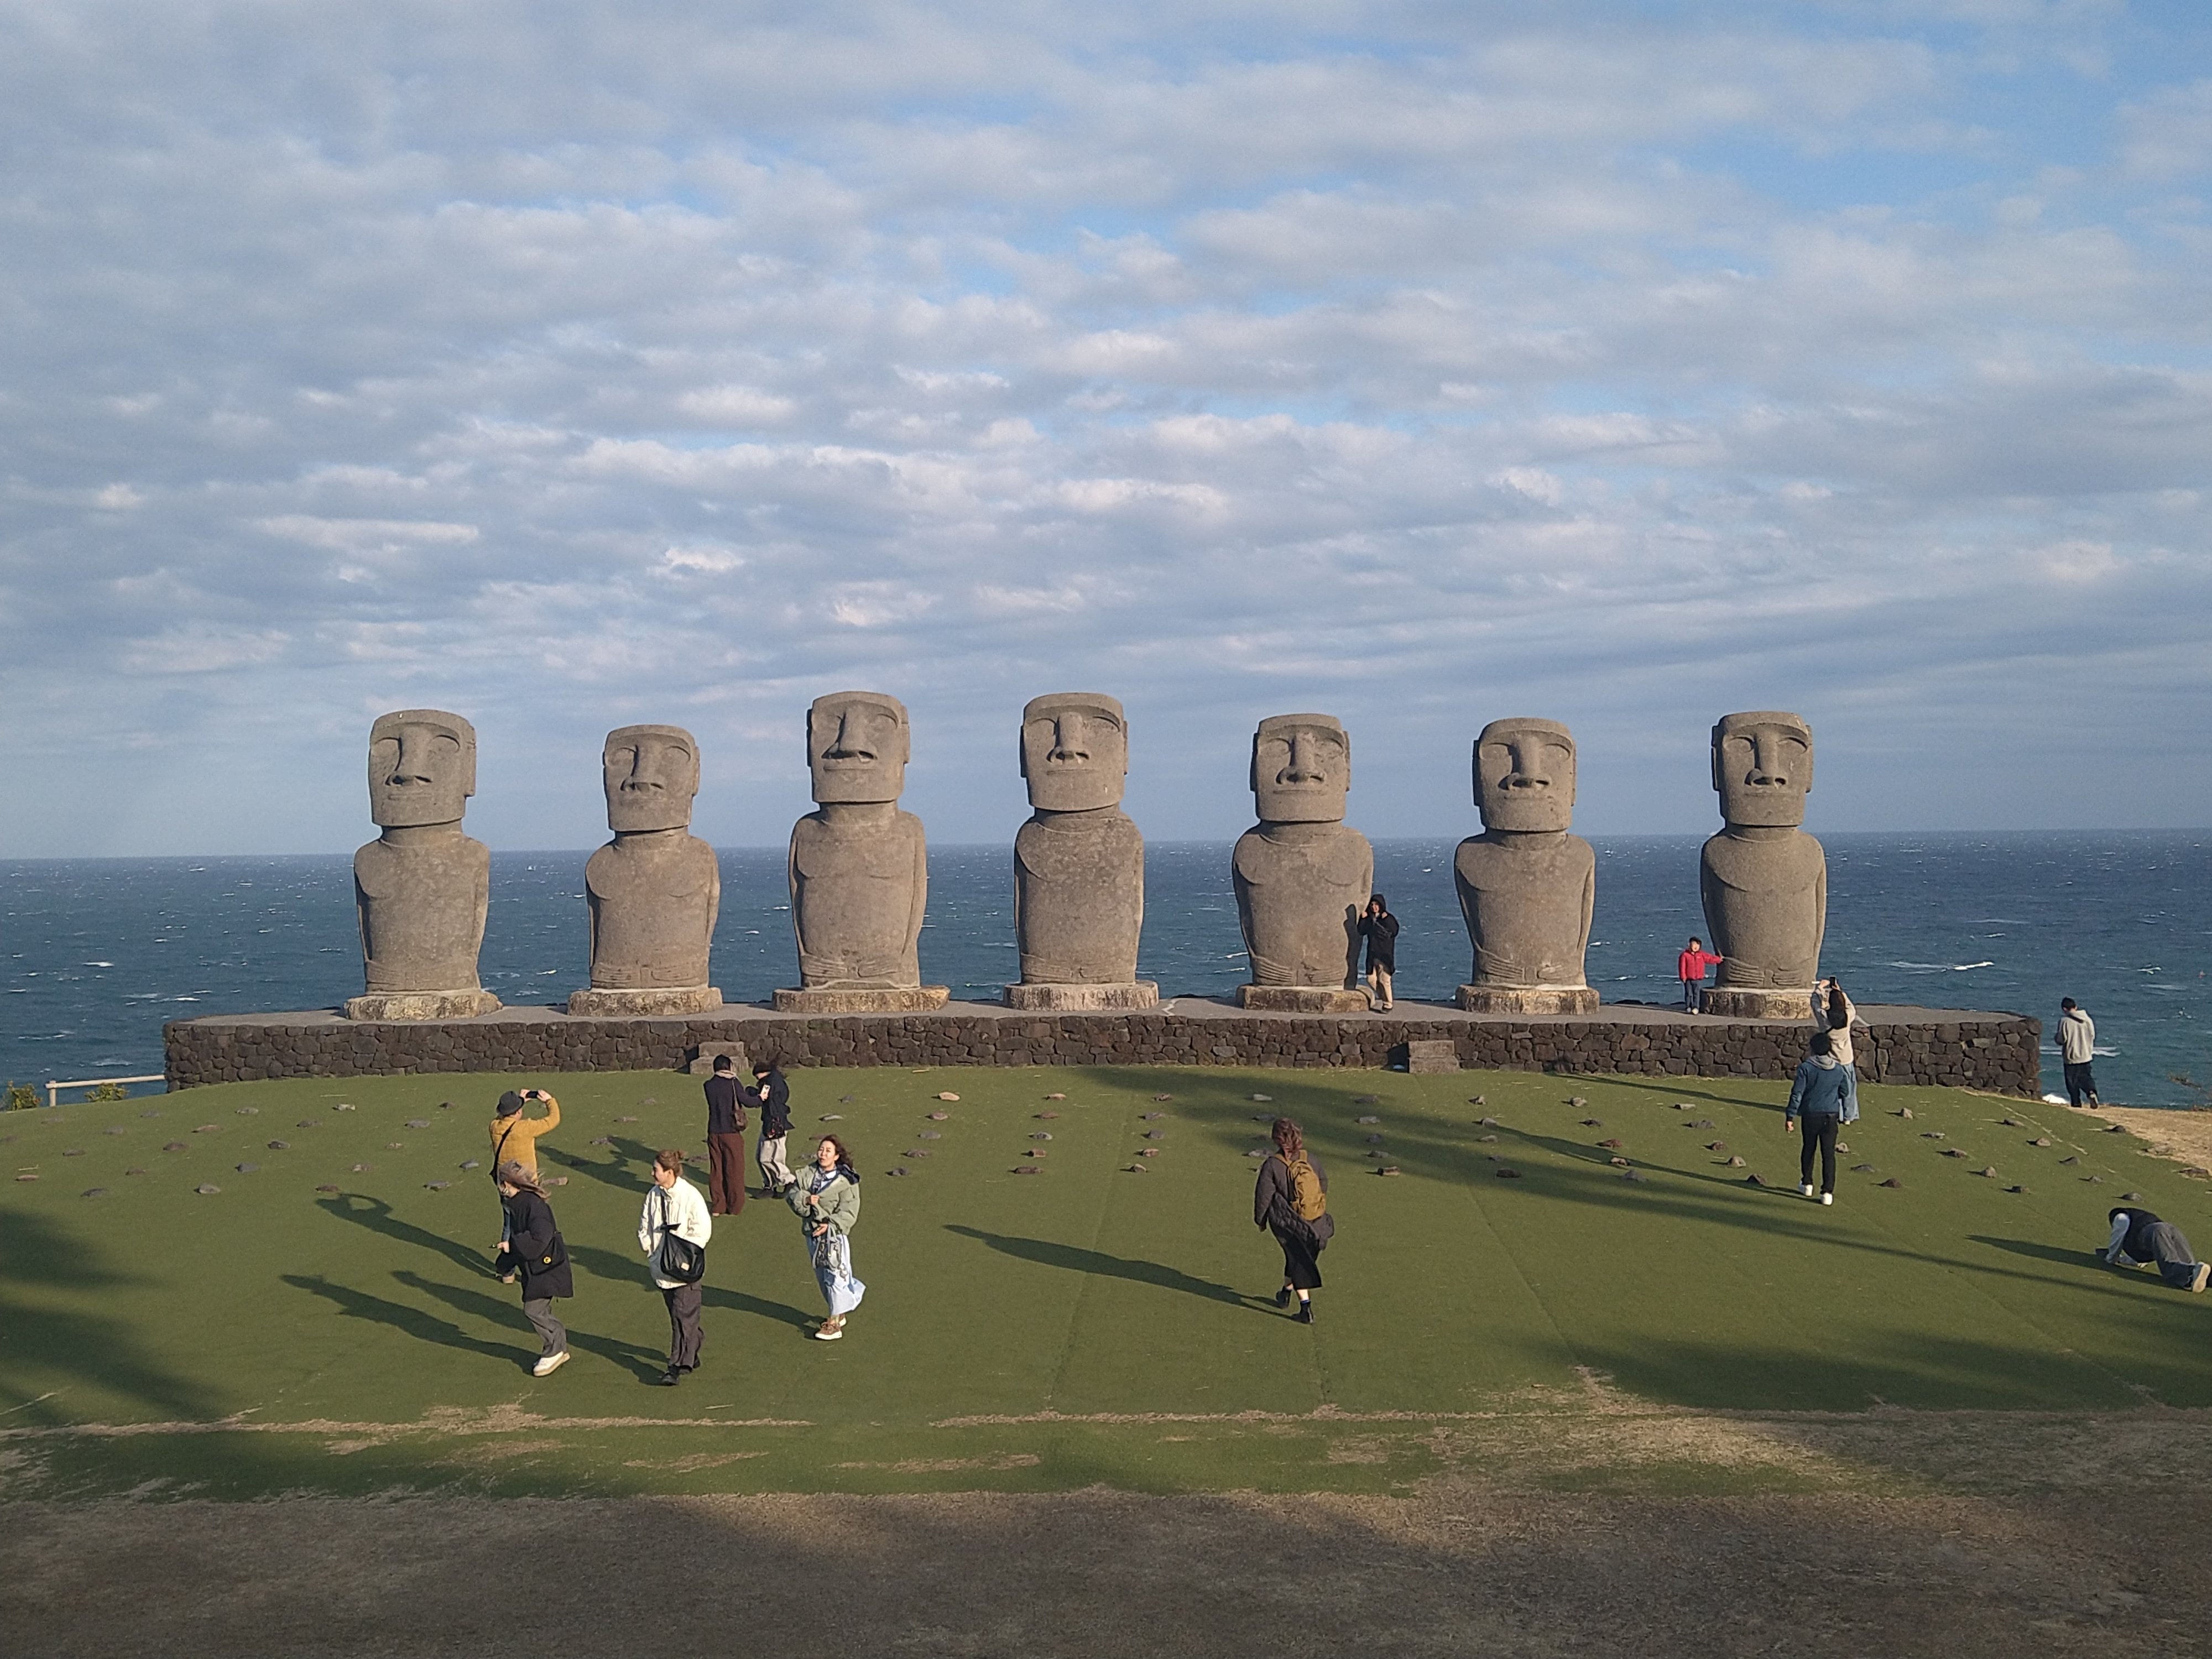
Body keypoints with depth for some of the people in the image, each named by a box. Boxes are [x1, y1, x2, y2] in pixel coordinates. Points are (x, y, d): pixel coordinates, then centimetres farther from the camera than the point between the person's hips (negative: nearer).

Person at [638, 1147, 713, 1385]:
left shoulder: (690, 1196, -14)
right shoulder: (654, 1196, 3)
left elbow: (702, 1231, -12)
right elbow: (645, 1227, 14)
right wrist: (650, 1252, 4)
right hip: (662, 1267, 6)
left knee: (683, 1317, -6)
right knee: (677, 1316, 15)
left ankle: (677, 1367, -5)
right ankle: (690, 1357, 31)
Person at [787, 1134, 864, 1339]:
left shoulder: (846, 1181, -10)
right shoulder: (808, 1176, 4)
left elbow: (848, 1212, -14)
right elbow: (791, 1195, 3)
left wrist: (831, 1225, -27)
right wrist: (804, 1199, -18)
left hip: (835, 1235, -6)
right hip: (813, 1234, 6)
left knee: (835, 1276, -5)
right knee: (822, 1276, 17)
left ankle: (834, 1324, -1)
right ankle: (838, 1313, 35)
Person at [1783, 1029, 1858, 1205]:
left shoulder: (1806, 1067, -11)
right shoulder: (1839, 1069, -1)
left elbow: (1797, 1093, -11)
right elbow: (1845, 1093, 11)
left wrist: (1790, 1116, -5)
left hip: (1810, 1115, -1)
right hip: (1831, 1116, 1)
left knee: (1809, 1149, 18)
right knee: (1829, 1154, 2)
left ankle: (1807, 1184, 30)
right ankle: (1828, 1192, -2)